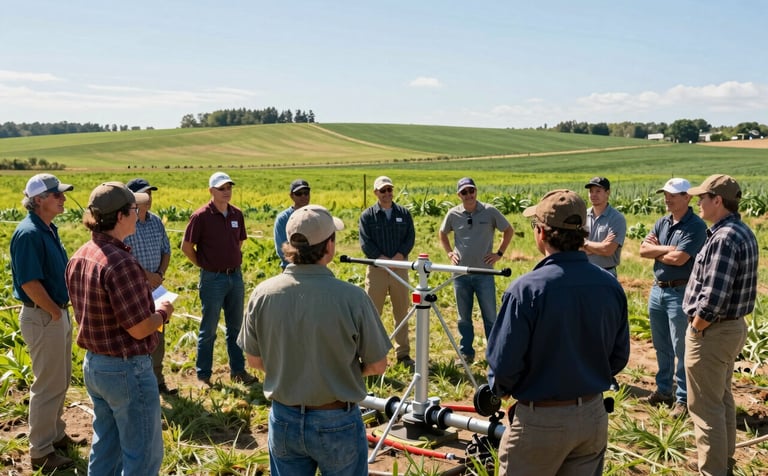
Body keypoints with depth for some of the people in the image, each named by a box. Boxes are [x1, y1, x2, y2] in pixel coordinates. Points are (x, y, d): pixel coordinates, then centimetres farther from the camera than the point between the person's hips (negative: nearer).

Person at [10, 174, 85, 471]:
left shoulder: (48, 229, 9)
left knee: (61, 380, 20)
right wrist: (56, 312, -14)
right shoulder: (29, 233, -20)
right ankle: (41, 452, 14)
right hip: (43, 317, -9)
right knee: (49, 384, 1)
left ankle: (56, 435, 35)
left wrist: (62, 310, 11)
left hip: (58, 313, 9)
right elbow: (29, 282, -24)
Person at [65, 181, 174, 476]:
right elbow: (139, 329, -23)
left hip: (93, 365, 9)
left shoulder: (78, 258, 2)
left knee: (105, 446, 22)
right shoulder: (120, 262, -26)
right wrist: (163, 311, -3)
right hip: (127, 370, -9)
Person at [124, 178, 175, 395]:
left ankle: (157, 380, 28)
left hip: (156, 288, 6)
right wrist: (147, 275, -16)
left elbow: (166, 251, 11)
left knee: (158, 336, 14)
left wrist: (160, 274, -4)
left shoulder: (156, 221, 6)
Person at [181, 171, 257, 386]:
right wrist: (204, 265, -3)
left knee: (235, 327, 14)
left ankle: (238, 371, 26)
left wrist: (235, 261, 10)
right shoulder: (201, 216, -12)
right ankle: (203, 375, 17)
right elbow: (186, 247, -7)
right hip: (213, 279, -5)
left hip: (236, 276, 5)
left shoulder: (237, 214, 4)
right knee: (208, 330, 5)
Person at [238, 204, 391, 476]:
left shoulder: (263, 294, -13)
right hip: (337, 422, -2)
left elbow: (255, 361, 0)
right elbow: (377, 366, -11)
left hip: (284, 420, 3)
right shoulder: (352, 298, -22)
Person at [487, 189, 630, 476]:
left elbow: (504, 365, -19)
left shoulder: (526, 289, -22)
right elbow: (619, 357, 5)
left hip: (540, 421, -5)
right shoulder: (610, 286, -5)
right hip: (594, 417, 5)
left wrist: (498, 389, 2)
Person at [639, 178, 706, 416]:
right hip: (657, 290, 7)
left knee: (681, 349, 1)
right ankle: (663, 389, 29)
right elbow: (643, 250, -1)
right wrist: (668, 249, -15)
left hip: (680, 293, -7)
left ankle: (683, 398, 11)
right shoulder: (661, 223, 9)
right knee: (661, 347, 17)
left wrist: (656, 250, -6)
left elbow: (679, 259, -23)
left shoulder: (696, 226, -13)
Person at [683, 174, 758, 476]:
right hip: (733, 326, 10)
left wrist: (695, 328, -14)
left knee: (705, 407, 1)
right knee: (722, 399, 22)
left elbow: (712, 299, -29)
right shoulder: (743, 233, 8)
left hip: (712, 332, -10)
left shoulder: (723, 238, -24)